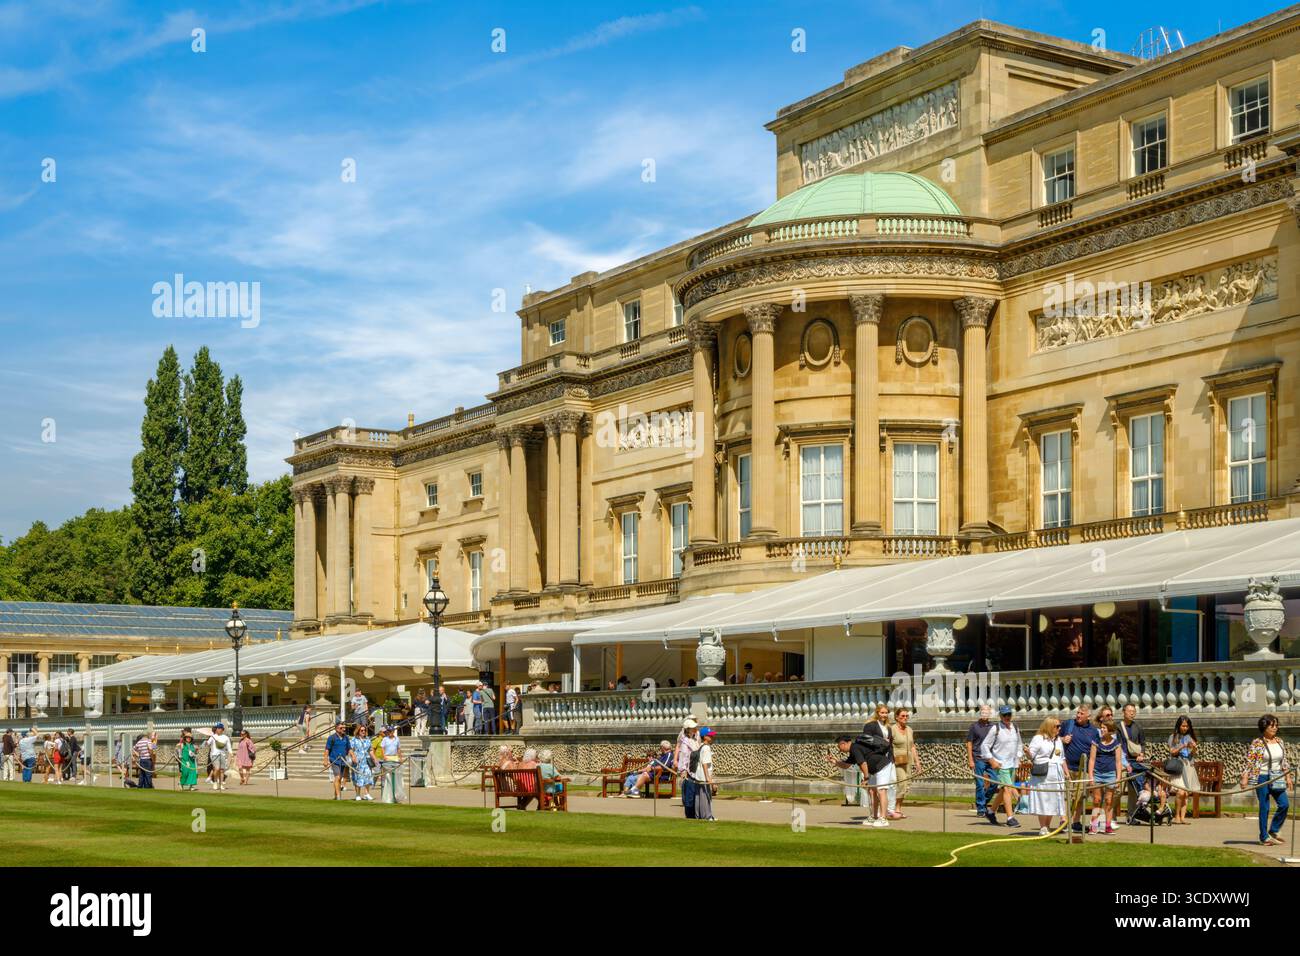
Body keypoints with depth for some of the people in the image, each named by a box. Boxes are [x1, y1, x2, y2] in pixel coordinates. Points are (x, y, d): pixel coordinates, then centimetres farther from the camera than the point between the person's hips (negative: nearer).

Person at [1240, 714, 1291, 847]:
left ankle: (1274, 830, 19)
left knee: (1284, 804, -1)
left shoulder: (1279, 741, 8)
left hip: (1277, 779, 6)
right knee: (1264, 807, -1)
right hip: (1262, 778, -6)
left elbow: (1284, 761, 16)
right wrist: (1245, 778, -16)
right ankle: (1264, 837, 8)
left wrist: (1288, 776, 12)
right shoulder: (1257, 743, -10)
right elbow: (1249, 761, -10)